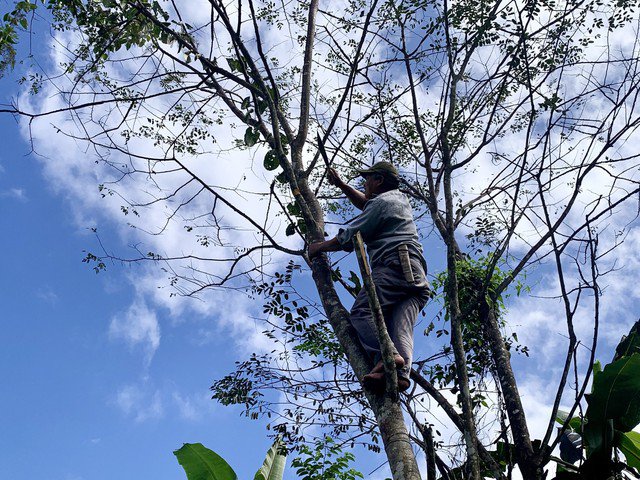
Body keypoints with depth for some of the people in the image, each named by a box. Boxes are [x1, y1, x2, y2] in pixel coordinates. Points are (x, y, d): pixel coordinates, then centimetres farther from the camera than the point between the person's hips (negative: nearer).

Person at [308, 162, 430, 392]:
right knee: (401, 325, -10)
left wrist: (319, 247, 18)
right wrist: (341, 185, 51)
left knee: (361, 312, -18)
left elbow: (348, 239, 3)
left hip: (394, 265, -9)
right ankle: (401, 373, -33)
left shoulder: (381, 202, 6)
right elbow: (366, 204, 53)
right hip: (417, 275, 9)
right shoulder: (401, 198, 34)